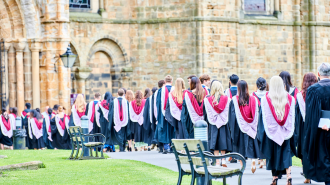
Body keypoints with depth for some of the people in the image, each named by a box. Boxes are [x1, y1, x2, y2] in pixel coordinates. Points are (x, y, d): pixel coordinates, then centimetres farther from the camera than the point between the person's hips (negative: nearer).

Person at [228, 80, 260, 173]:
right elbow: (256, 114, 4)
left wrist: (232, 127, 2)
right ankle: (253, 160, -15)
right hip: (251, 127, 1)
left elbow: (232, 115, -5)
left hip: (239, 127, -1)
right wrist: (254, 127, 11)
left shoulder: (234, 100, -7)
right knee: (251, 145, 6)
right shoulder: (253, 99, 0)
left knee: (240, 146, 6)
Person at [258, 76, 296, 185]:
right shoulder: (289, 99, -1)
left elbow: (264, 117, -3)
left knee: (273, 155, 9)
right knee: (286, 154, 2)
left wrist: (261, 133, 4)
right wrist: (291, 130, 11)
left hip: (271, 131, -1)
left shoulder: (265, 99, -7)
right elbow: (292, 116, 3)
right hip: (285, 132, 1)